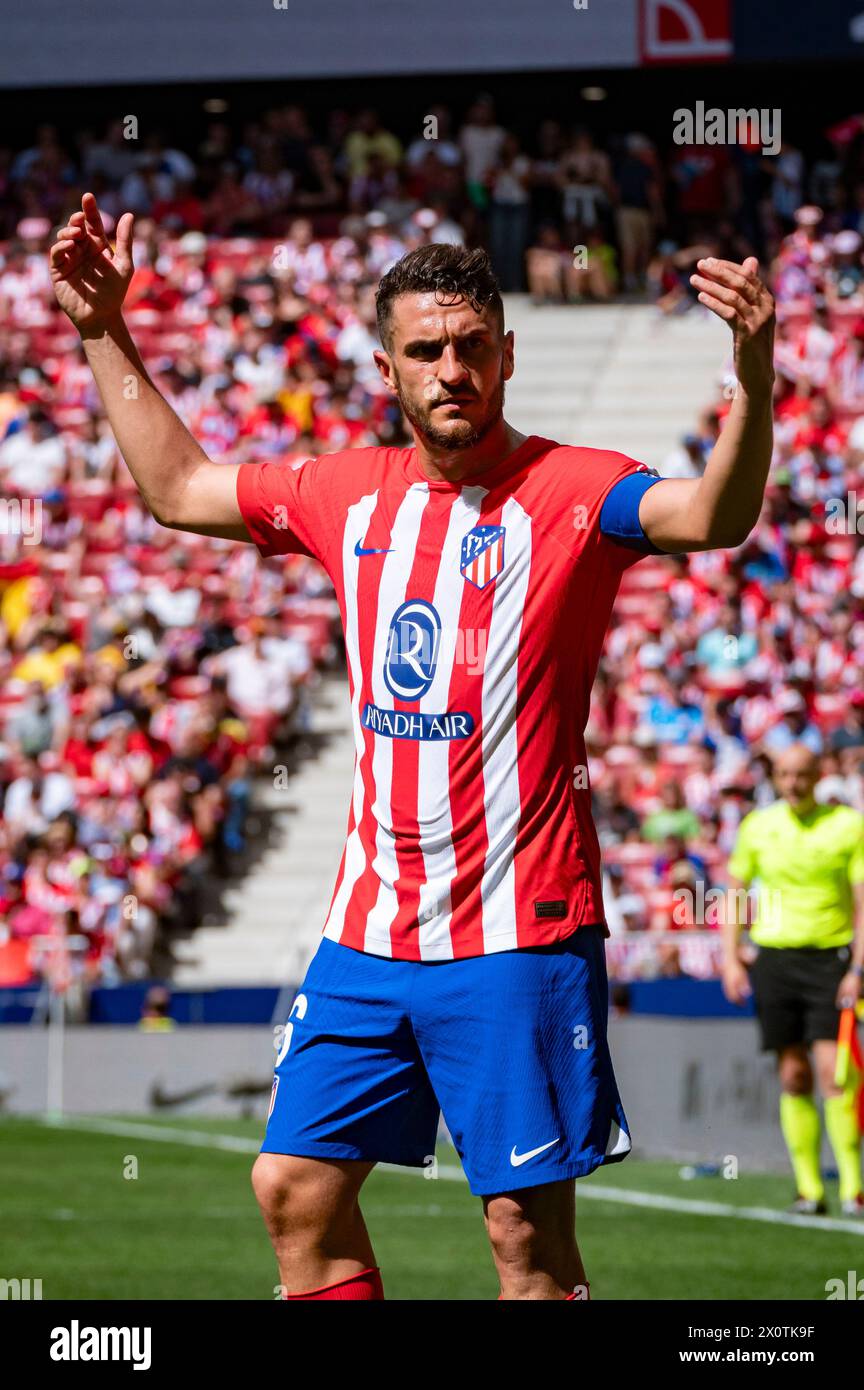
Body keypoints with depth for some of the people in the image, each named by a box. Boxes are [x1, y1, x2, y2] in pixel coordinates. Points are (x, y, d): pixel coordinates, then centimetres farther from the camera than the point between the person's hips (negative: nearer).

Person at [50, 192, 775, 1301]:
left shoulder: (567, 492, -8)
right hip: (368, 931, 6)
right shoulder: (348, 494, 10)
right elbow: (177, 488, 26)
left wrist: (754, 378, -44)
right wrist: (105, 336, 24)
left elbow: (712, 515, -27)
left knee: (529, 1235, -5)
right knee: (295, 1191, 6)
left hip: (520, 932, -6)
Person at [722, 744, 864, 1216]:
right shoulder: (757, 826, 7)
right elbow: (734, 892, 14)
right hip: (773, 954, 3)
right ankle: (809, 1188, 6)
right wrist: (730, 959, 5)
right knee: (793, 1076, 2)